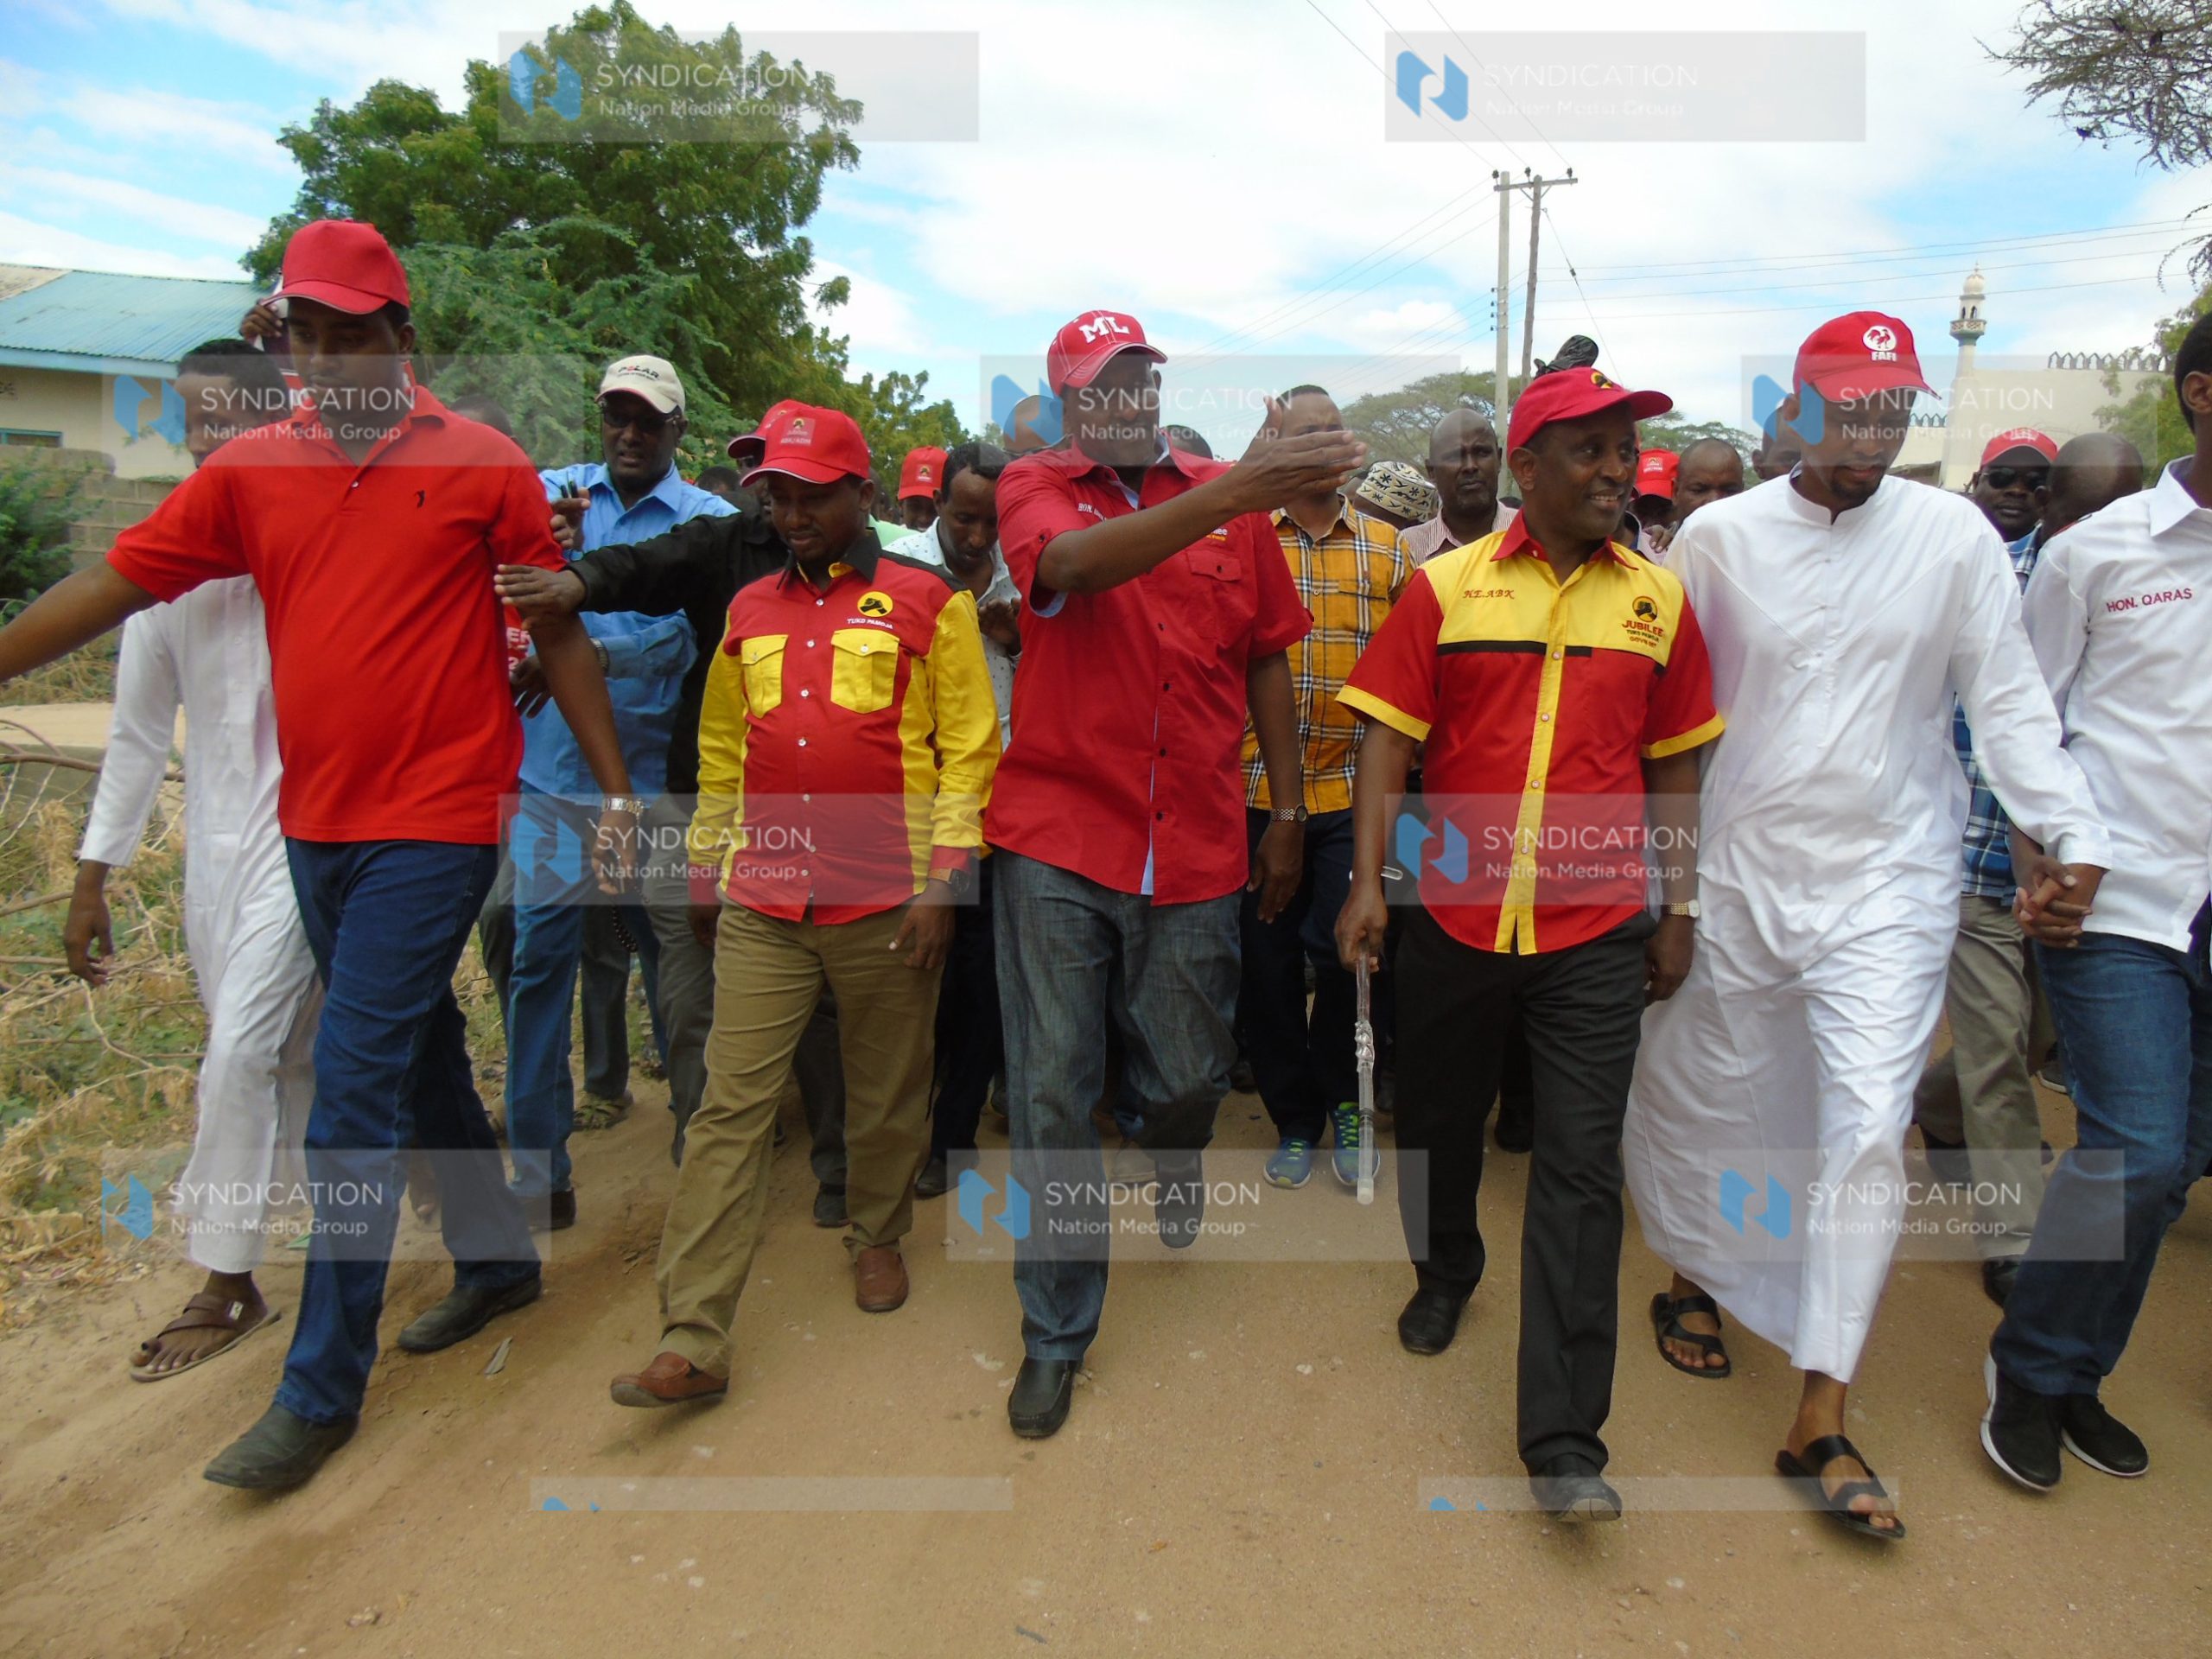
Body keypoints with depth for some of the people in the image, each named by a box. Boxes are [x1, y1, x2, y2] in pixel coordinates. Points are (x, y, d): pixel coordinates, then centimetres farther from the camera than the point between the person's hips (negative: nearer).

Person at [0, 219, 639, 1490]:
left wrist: (617, 787, -2)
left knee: (355, 1085, -5)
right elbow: (110, 589, 9)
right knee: (421, 1055, 17)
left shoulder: (482, 465, -3)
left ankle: (324, 1387, 7)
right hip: (316, 823, 5)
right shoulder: (252, 469, 8)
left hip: (435, 823, -5)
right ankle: (500, 1258, 36)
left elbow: (559, 632, -1)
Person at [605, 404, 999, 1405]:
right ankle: (693, 1343, 3)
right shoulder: (750, 610, 14)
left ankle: (878, 1238, 38)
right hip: (762, 906, 3)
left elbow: (968, 748, -3)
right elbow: (721, 752, 18)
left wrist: (944, 879, -9)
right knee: (730, 1108, -1)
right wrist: (707, 869, 17)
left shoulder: (928, 602, 1)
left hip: (886, 902, -3)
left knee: (888, 1095, 12)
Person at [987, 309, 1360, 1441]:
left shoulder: (1228, 501, 8)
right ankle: (1055, 1332, 22)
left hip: (1194, 846, 2)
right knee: (1052, 1092, 3)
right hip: (1056, 841, -2)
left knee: (1190, 1074, 14)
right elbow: (1073, 561, -23)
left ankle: (1175, 1163, 53)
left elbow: (1265, 659, 12)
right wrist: (1232, 493, -34)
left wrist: (1289, 812, 11)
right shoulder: (1032, 488, 1)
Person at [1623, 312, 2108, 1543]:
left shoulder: (1954, 535, 0)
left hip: (1889, 883, 0)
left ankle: (1822, 1423, 6)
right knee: (1703, 1100, 12)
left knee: (1868, 1130, -5)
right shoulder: (1720, 536, 0)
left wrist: (2072, 832, -11)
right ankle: (1695, 1280, 42)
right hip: (1742, 873, 1)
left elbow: (2009, 699, 1)